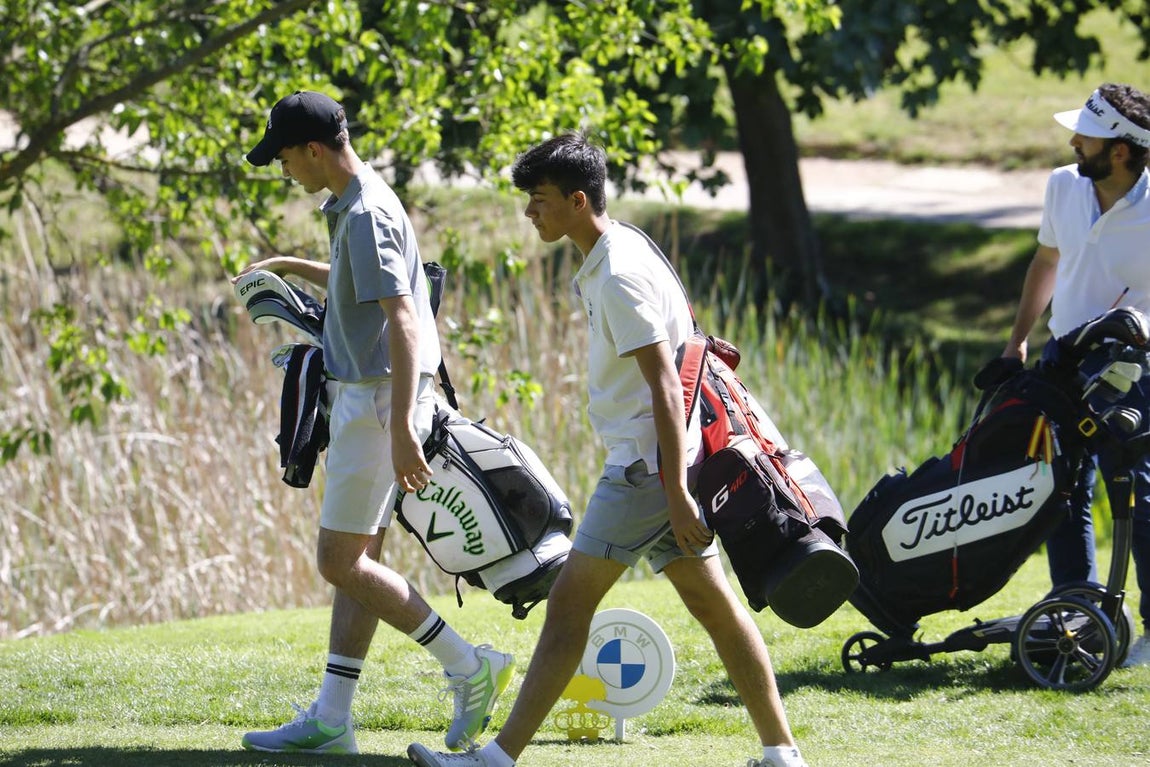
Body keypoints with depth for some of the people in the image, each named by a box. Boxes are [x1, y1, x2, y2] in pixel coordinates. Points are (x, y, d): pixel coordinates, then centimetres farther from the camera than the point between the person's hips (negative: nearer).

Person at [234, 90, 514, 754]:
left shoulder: (367, 215, -18)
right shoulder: (355, 205, 14)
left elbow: (402, 321, -26)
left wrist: (400, 430, -31)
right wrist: (288, 267, 38)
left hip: (380, 399, -11)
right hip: (365, 398, 11)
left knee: (342, 562, -8)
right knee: (359, 560, 9)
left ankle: (469, 668, -5)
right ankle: (331, 721, 10)